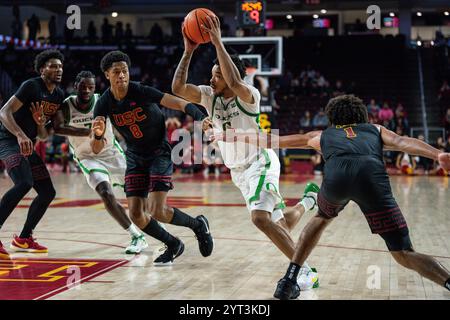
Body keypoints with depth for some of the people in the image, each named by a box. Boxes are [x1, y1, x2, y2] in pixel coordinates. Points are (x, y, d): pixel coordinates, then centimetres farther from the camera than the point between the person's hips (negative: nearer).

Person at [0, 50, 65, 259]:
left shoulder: (59, 96, 10)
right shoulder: (31, 86, -13)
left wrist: (41, 124, -10)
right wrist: (21, 135, -36)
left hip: (27, 146, 9)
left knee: (48, 192, 7)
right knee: (24, 183, -30)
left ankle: (23, 239, 21)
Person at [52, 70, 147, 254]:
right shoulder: (66, 106, -17)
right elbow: (58, 127, -37)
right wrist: (89, 132, -46)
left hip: (113, 153, 2)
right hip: (89, 158, -2)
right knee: (107, 195, -23)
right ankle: (137, 237, -13)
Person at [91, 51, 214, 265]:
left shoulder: (141, 92, -20)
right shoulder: (104, 104, -10)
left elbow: (179, 103, -29)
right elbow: (96, 149, -11)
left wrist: (200, 118, -48)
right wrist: (98, 134, -35)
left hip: (160, 153, -4)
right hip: (135, 157, 5)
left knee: (157, 211, -17)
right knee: (135, 214, -4)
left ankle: (198, 225, 12)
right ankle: (173, 245, 20)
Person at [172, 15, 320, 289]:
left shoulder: (249, 96, -17)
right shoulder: (209, 96, -1)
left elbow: (234, 82, -40)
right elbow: (178, 88, -14)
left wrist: (218, 42, -37)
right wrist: (189, 51, -19)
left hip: (260, 163, -7)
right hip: (239, 171, 7)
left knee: (260, 218, -31)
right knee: (280, 226, 17)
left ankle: (305, 272, -24)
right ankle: (308, 201, 53)